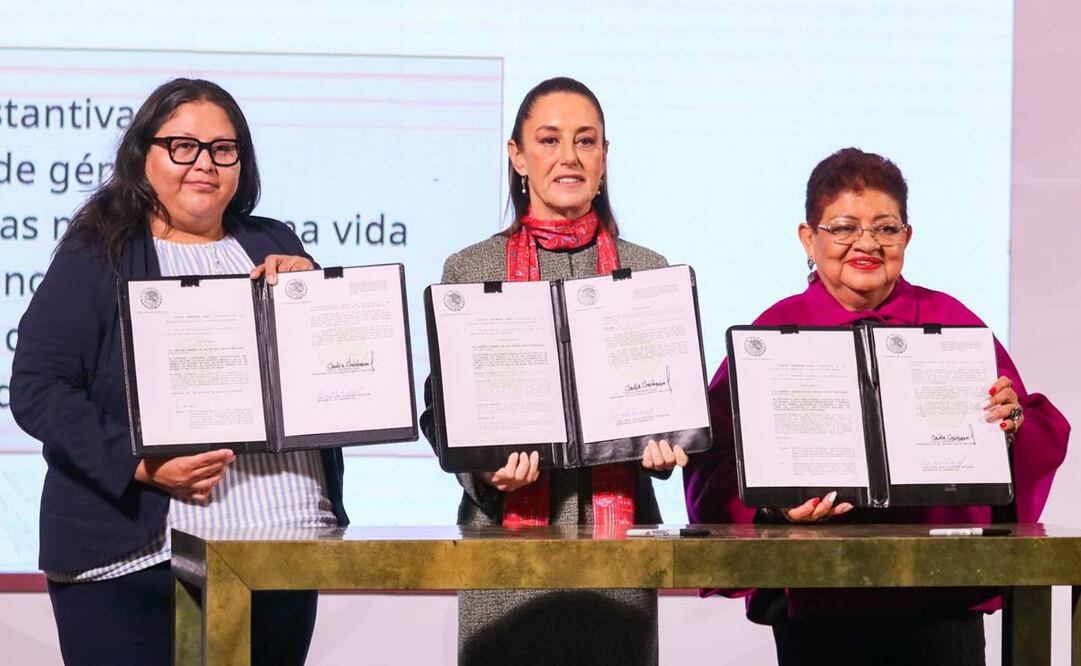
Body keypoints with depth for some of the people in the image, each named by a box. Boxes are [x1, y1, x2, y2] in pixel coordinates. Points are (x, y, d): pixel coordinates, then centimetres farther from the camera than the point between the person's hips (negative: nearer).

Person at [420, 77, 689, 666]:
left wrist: (663, 447, -8)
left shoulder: (646, 270, 12)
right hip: (508, 532, -1)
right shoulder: (469, 269, 7)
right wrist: (486, 469, -14)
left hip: (620, 527, 1)